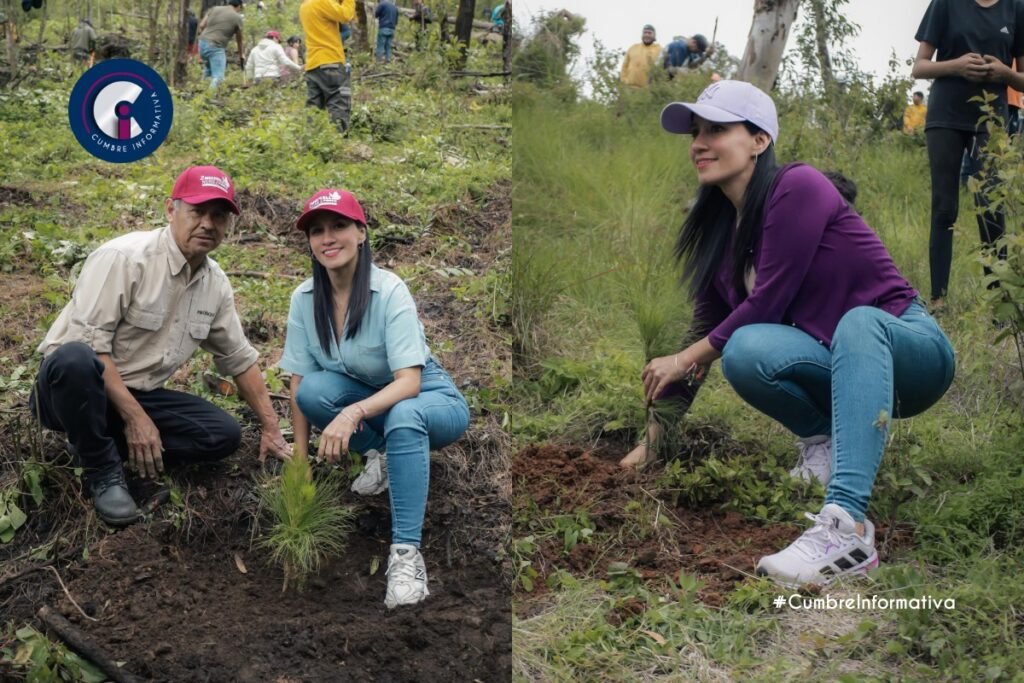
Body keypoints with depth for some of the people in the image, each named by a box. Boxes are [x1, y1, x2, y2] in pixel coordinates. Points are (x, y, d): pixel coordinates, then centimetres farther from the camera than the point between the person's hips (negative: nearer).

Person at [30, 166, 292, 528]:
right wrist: (136, 418, -25)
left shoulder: (216, 284, 3)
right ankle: (103, 471, -17)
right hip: (80, 387, -6)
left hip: (138, 394, 6)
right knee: (75, 359, -40)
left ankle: (102, 443, -4)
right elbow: (89, 345, -24)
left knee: (224, 434, -10)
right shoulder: (124, 257, -19)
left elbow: (240, 359, 13)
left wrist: (270, 429, 11)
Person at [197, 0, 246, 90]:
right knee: (218, 77, -7)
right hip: (216, 47, -6)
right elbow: (239, 40, 13)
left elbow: (201, 26, 11)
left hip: (202, 42, 6)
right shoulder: (237, 17, 3)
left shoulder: (214, 9, 15)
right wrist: (241, 56, 25)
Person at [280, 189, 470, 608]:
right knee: (314, 390, -26)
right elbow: (299, 384, -8)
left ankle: (406, 553, -39)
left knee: (402, 416, -39)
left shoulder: (390, 291, -23)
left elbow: (409, 383, -30)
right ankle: (382, 455, -1)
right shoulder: (305, 298, -9)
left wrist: (353, 414, -46)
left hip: (427, 401, -4)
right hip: (365, 398, 5)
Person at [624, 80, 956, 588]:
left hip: (904, 348, -5)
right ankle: (824, 439, 2)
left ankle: (846, 526, -54)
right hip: (835, 366, 5)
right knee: (746, 350, -27)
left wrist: (688, 358, -6)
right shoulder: (720, 226, 6)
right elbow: (710, 327, 8)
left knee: (859, 321, -40)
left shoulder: (797, 188, -15)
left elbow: (768, 302, -19)